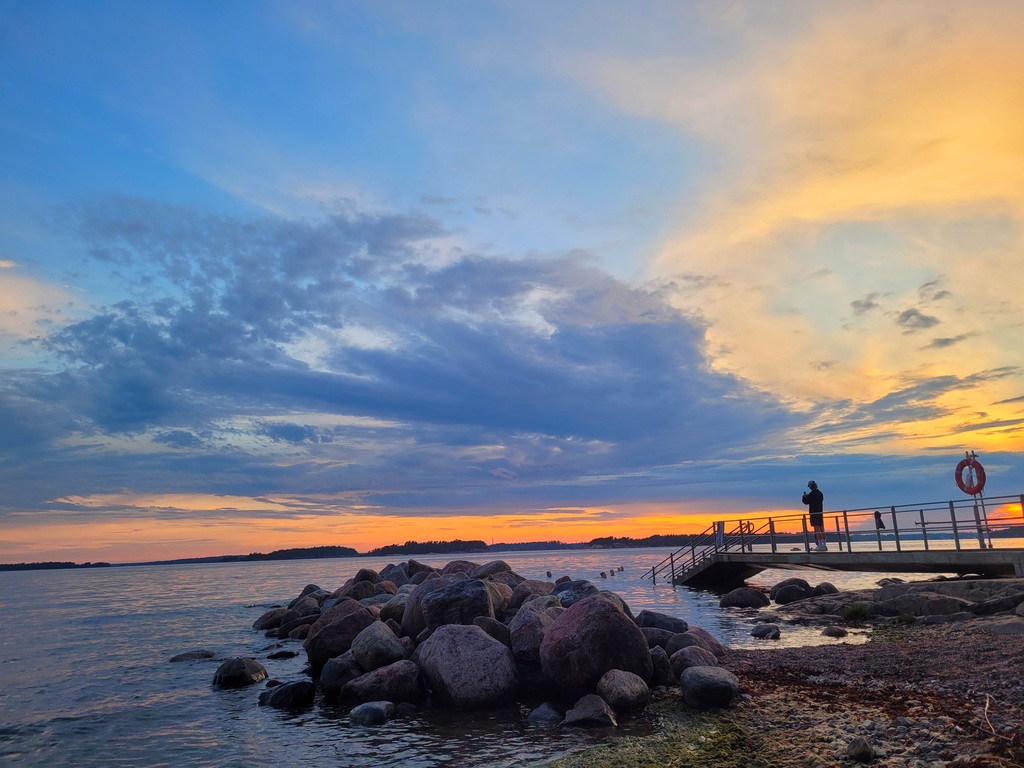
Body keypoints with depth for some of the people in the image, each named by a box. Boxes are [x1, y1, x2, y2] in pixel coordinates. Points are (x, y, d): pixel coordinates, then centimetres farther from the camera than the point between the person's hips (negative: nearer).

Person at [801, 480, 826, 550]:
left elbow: (806, 502, -7)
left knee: (817, 528, -9)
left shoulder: (812, 493, -13)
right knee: (821, 528, 10)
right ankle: (824, 545, 12)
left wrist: (804, 496, 12)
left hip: (814, 513, -8)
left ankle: (820, 546, -12)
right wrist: (807, 496, 24)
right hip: (820, 512, 8)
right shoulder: (820, 493, 13)